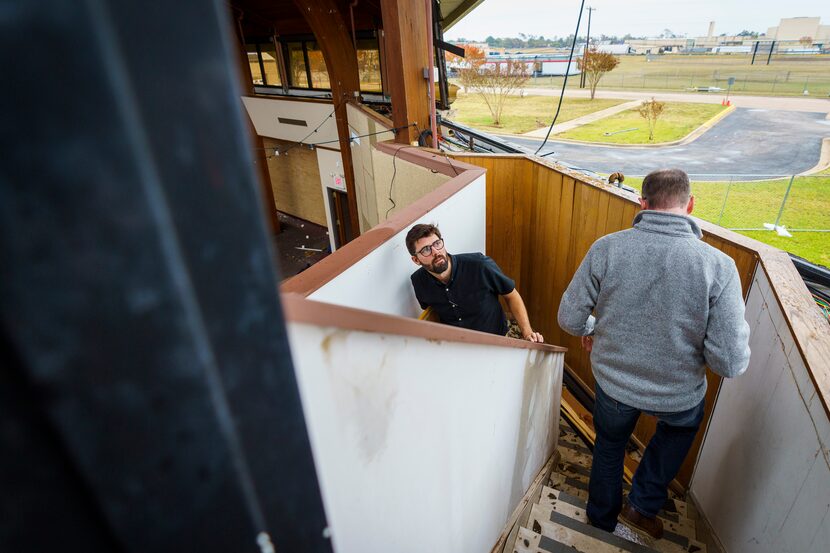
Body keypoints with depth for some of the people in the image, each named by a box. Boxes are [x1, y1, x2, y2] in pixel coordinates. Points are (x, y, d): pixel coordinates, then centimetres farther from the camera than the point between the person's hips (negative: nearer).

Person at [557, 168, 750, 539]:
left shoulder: (606, 248, -21)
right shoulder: (718, 266, -23)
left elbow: (569, 319, -12)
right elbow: (731, 363, -21)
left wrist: (591, 329, 11)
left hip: (614, 383, 1)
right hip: (677, 396, 0)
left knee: (609, 446, 30)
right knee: (683, 424, 37)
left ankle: (602, 518, 53)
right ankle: (642, 506, 41)